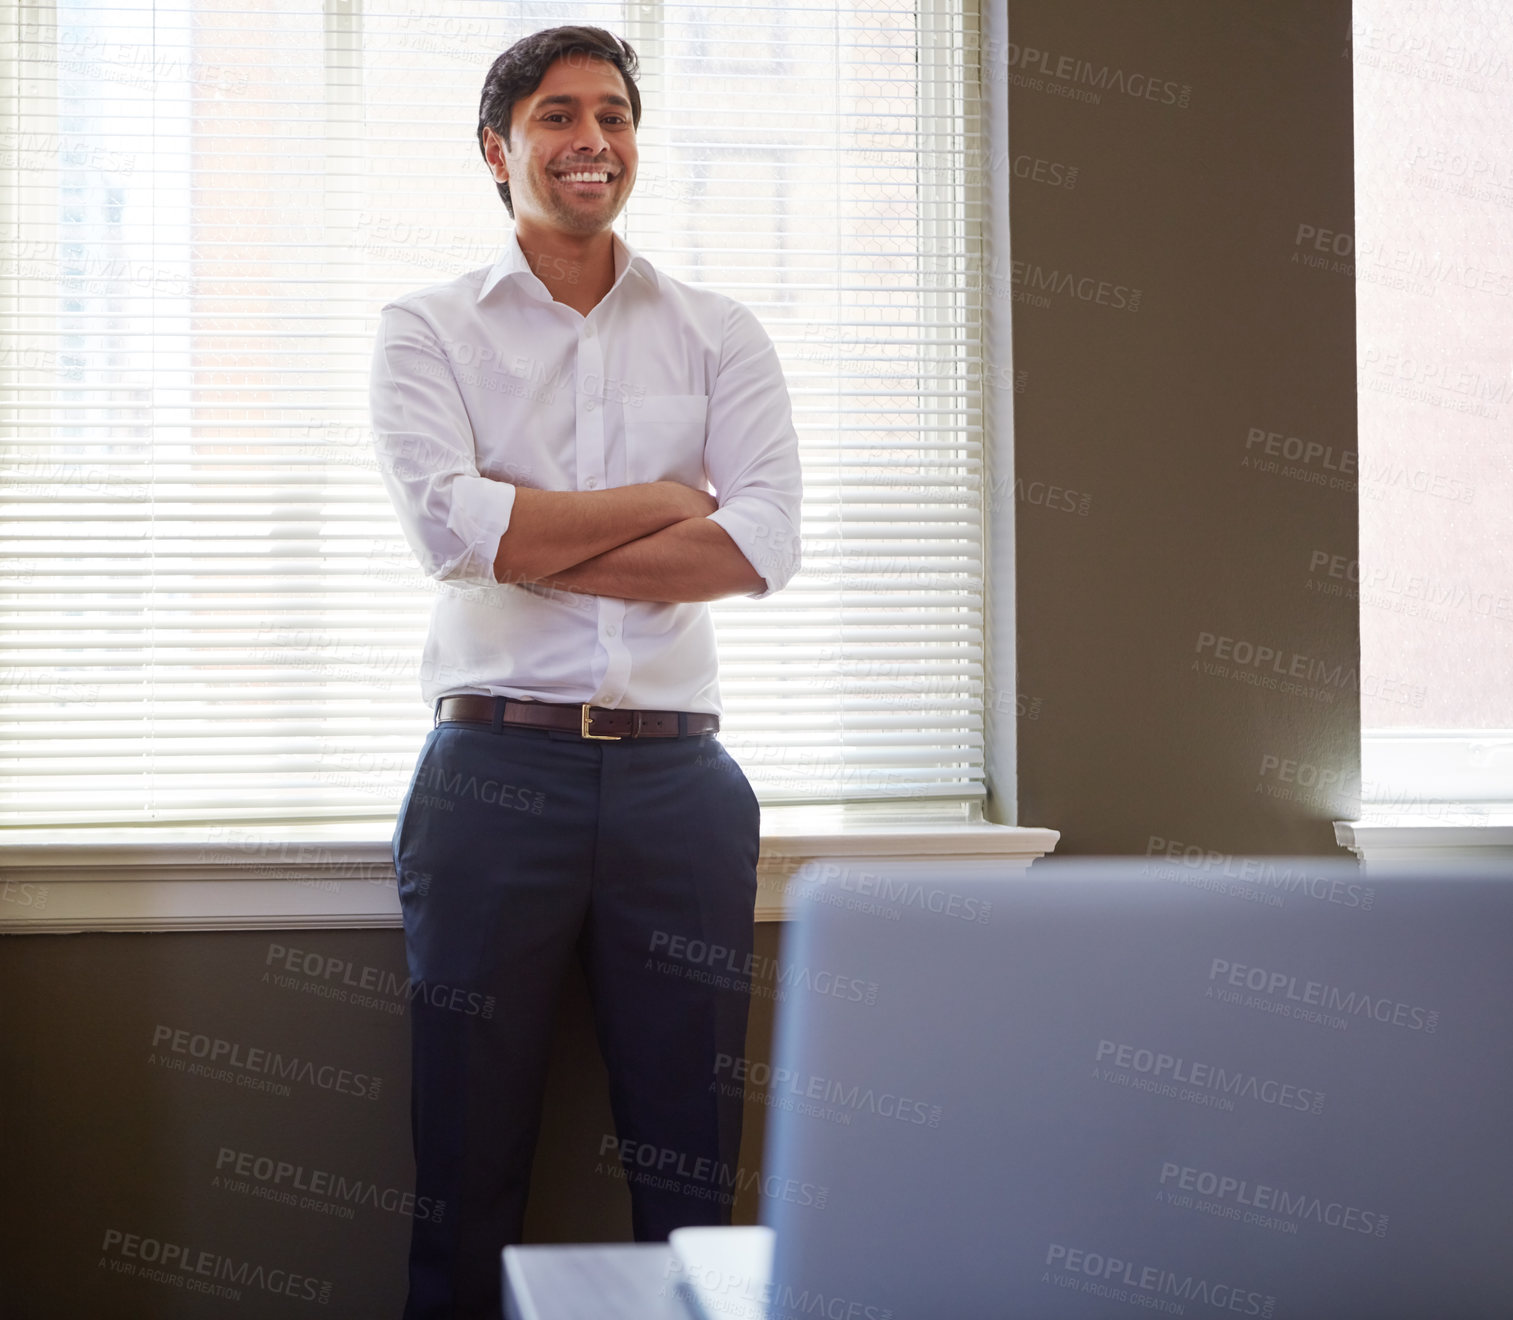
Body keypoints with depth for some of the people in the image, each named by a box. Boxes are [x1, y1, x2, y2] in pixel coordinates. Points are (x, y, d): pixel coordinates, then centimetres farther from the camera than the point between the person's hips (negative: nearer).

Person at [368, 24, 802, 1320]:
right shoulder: (428, 329, 7)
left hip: (678, 769, 2)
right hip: (496, 766, -1)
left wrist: (533, 549, -8)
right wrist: (667, 499, -5)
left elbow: (766, 544, -4)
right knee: (467, 1168, 5)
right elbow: (449, 522, -11)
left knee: (693, 1166, 7)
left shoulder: (720, 335, 11)